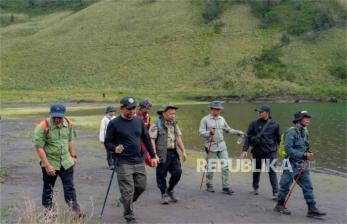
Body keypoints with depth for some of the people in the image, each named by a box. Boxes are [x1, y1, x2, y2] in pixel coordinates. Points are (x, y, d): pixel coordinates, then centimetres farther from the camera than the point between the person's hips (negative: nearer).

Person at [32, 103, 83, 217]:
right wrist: (47, 165, -19)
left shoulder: (68, 124, -4)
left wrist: (73, 156, 9)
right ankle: (49, 211, 30)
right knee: (48, 189, 14)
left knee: (70, 188, 6)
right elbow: (39, 147, -18)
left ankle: (76, 211, 10)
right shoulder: (43, 126, -19)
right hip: (50, 163, -3)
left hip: (66, 163, 3)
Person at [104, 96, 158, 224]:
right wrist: (115, 148, -26)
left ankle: (126, 201, 38)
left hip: (139, 162, 5)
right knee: (128, 191, -4)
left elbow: (146, 139, 16)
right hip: (123, 163, -5)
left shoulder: (139, 121, 8)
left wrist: (153, 156, 14)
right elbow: (107, 142, -5)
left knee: (141, 187, 11)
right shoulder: (114, 124, -6)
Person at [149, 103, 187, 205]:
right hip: (162, 154, -5)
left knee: (177, 172, -2)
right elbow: (152, 140, -12)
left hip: (173, 153, 5)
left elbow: (178, 138, 13)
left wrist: (183, 151, 6)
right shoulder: (156, 125, -9)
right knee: (161, 175, 3)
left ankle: (170, 190, 20)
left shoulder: (174, 124, 12)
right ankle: (164, 195, 19)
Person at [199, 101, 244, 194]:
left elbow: (227, 129, 19)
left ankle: (225, 187, 6)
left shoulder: (221, 119, 10)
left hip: (222, 146, 4)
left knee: (225, 166, -1)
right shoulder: (205, 119, -5)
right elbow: (201, 132, -10)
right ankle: (209, 185, 22)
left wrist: (237, 132, 7)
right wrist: (210, 133, -27)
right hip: (211, 147, -4)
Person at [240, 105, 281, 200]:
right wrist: (245, 149, -7)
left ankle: (275, 192, -7)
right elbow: (248, 137, 0)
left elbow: (279, 138, 10)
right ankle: (255, 187, 35)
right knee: (256, 170, 14)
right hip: (257, 151, 2)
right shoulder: (254, 124, 1)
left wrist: (276, 148, 10)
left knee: (272, 171, -8)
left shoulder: (274, 124, 0)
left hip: (270, 152, -2)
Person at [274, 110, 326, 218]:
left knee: (308, 187, 4)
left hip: (302, 165, 8)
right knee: (285, 185, 5)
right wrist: (303, 155, -21)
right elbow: (288, 149, -22)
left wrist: (308, 153, 1)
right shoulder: (292, 132, -16)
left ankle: (312, 209, 6)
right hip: (292, 164, -8)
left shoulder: (304, 132, 11)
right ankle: (280, 205, 22)